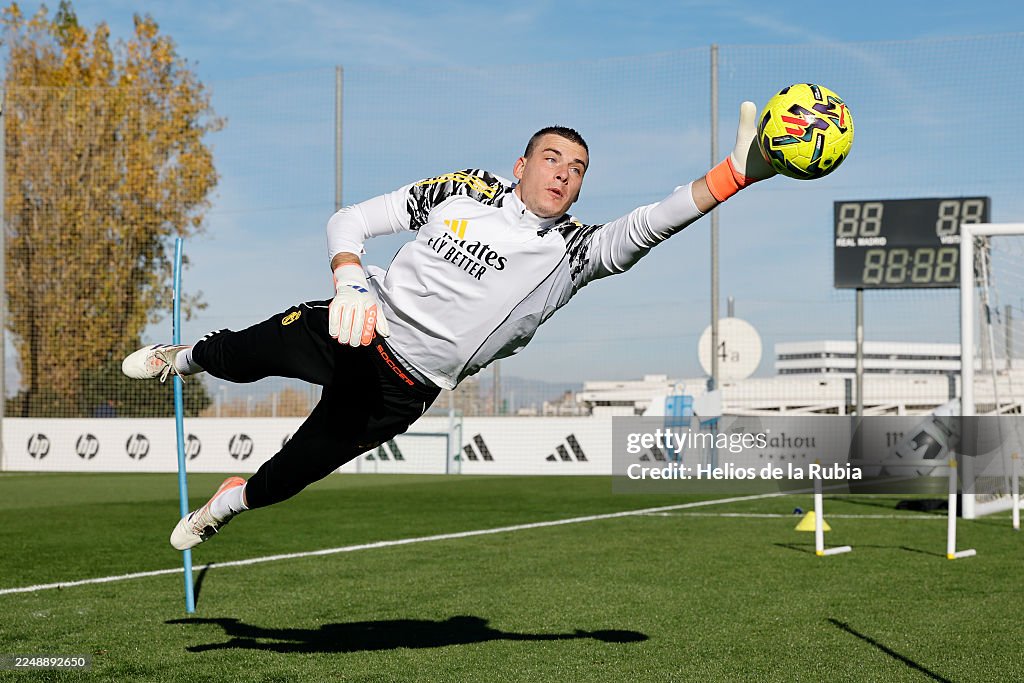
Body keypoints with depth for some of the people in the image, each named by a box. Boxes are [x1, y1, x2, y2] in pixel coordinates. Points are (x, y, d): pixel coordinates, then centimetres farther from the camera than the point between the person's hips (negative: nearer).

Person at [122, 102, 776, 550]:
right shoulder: (466, 189, -5)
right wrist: (351, 281, -27)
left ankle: (229, 502, 41)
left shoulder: (575, 250, -8)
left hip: (402, 389, -1)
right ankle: (183, 357, 51)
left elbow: (648, 226, -26)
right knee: (239, 355, 12)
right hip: (354, 329, 1)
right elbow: (350, 221, -4)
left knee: (295, 472, 6)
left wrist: (738, 172, -41)